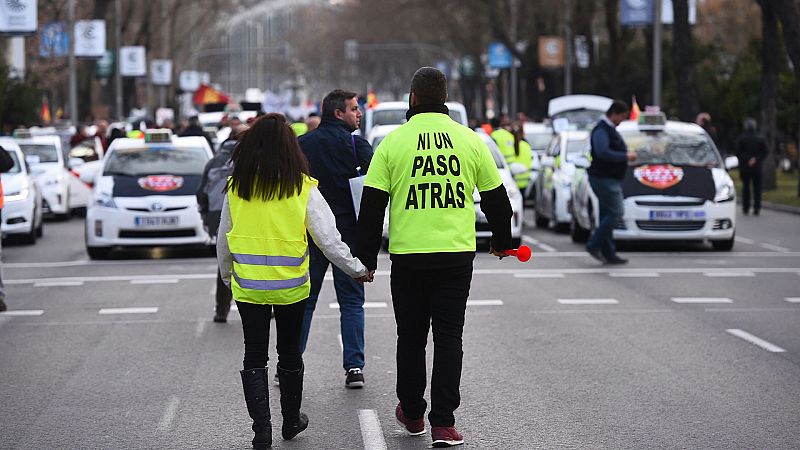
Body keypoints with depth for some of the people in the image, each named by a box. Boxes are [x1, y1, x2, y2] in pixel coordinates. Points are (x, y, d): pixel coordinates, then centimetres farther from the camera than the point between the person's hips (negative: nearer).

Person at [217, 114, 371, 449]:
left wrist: (227, 276, 22)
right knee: (289, 353, 17)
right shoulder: (303, 188, -10)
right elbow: (328, 238, -9)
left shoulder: (235, 187, -5)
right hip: (291, 286, 0)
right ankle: (291, 421, 31)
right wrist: (358, 270, 4)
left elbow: (223, 241, 5)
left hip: (248, 286, 0)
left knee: (254, 358, 7)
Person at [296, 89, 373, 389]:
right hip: (347, 232, -3)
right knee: (351, 302, 6)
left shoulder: (301, 144, 4)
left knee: (303, 301, 11)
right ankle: (354, 367, 1)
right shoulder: (355, 144, -6)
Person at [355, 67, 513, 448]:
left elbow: (372, 206, -2)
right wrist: (502, 241, 26)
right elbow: (496, 198, 10)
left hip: (408, 256, -1)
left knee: (411, 336, 13)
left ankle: (412, 413, 25)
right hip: (457, 255, 1)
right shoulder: (470, 140, 2)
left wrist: (366, 258, 5)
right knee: (449, 337, 5)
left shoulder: (393, 142, -2)